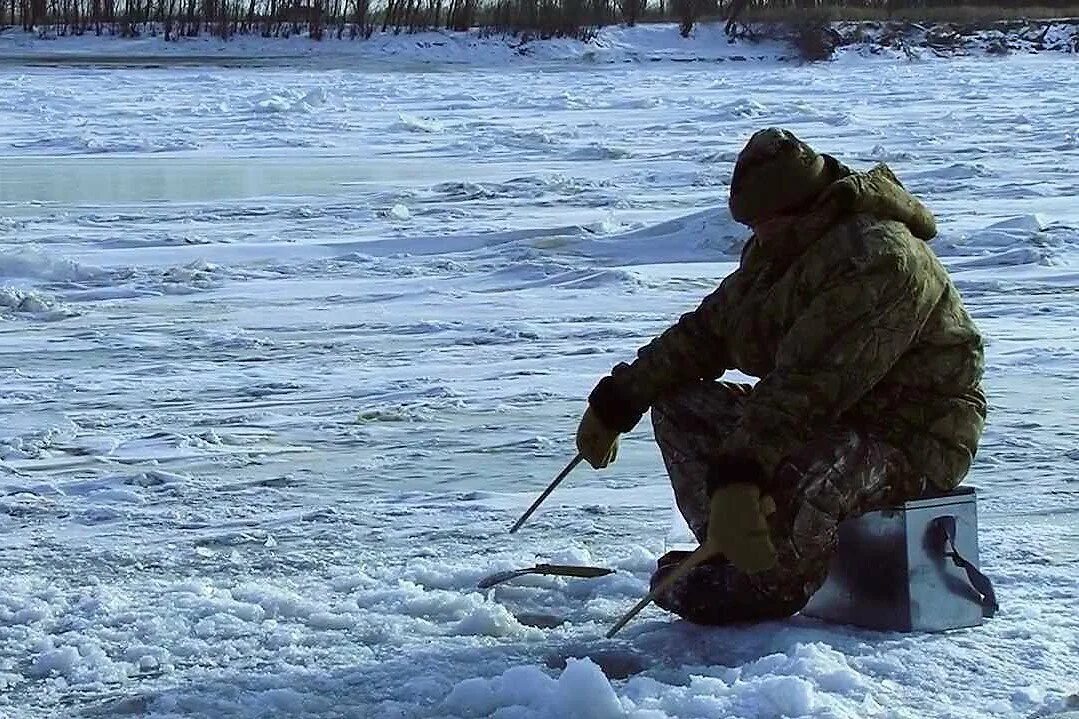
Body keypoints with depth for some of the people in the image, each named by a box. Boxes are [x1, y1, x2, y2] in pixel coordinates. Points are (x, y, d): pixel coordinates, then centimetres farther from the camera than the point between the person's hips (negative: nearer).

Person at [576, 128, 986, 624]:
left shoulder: (879, 260, -25)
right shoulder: (779, 247, 5)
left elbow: (810, 384, -34)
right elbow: (709, 330, 13)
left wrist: (739, 473, -40)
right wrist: (617, 401, 8)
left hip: (912, 446, -10)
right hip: (830, 426, 10)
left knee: (809, 477, -41)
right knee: (676, 398, 5)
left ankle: (771, 585, -9)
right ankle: (735, 556, -5)